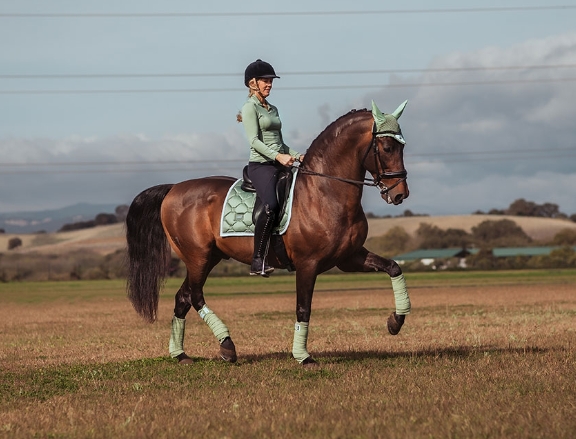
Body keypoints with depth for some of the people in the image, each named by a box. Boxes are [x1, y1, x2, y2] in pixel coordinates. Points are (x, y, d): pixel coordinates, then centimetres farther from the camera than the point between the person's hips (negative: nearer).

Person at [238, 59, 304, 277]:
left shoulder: (273, 109, 22)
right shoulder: (250, 107, -2)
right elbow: (254, 140, -14)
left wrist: (297, 155, 7)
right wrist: (278, 156, -25)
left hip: (280, 165, 9)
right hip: (261, 165, -9)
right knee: (271, 206, -31)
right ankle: (258, 261, -31)